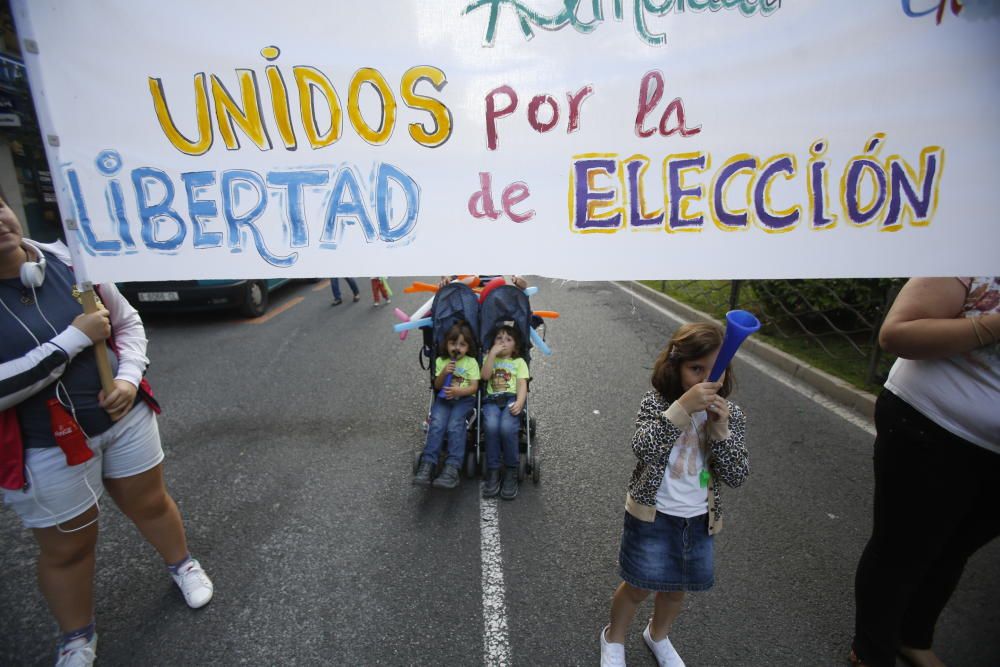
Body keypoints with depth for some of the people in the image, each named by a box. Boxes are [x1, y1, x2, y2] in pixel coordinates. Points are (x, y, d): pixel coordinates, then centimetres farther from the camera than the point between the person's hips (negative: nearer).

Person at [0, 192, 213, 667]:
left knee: (149, 503, 22)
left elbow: (128, 323, 3)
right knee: (66, 546, 16)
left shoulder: (69, 261, -8)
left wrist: (129, 379, -11)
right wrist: (75, 338, -25)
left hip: (124, 417, 3)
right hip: (44, 448, -2)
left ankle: (181, 564, 49)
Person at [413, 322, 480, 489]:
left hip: (464, 399, -2)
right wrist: (444, 372, -10)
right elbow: (437, 386, 9)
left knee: (454, 425, -29)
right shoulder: (441, 361, 12)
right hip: (443, 398, 2)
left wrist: (459, 391, -22)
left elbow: (474, 387, -2)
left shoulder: (471, 362, 5)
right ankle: (427, 464, -29)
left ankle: (452, 468, -33)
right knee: (437, 425, -26)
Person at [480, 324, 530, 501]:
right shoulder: (489, 358, 25)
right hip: (492, 399, 1)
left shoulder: (519, 361, 20)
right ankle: (492, 472, -19)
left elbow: (522, 384, 5)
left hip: (511, 398, -1)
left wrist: (519, 403, -14)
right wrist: (493, 353, 0)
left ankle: (511, 473, -15)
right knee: (491, 426, -32)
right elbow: (485, 375, 2)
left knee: (507, 427, -32)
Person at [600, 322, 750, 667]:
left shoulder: (730, 414, -7)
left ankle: (658, 635, 53)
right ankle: (613, 638, 42)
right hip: (652, 515, -3)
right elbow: (643, 448, -31)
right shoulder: (657, 401, -17)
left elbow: (736, 475, -11)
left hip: (699, 520, 4)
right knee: (638, 586, 11)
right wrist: (683, 407, -39)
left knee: (676, 588, 22)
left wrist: (720, 429, -26)